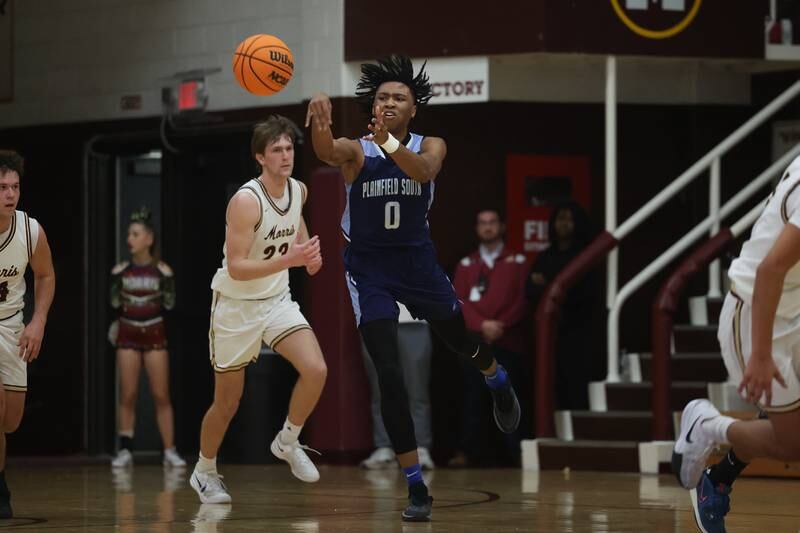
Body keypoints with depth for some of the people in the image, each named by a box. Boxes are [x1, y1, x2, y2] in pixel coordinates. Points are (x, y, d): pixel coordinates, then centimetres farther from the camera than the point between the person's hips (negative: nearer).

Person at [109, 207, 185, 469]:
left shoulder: (161, 270, -3)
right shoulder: (122, 270, 1)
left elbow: (170, 304, -1)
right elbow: (115, 303, 4)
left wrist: (168, 280, -8)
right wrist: (116, 281, -5)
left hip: (154, 334, -1)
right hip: (128, 335, 1)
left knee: (161, 396, -1)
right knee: (127, 396, 0)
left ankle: (170, 451, 2)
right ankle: (125, 450, 5)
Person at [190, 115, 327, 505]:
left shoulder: (299, 190, -3)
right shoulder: (246, 201, -25)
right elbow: (236, 268, -29)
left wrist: (308, 250, 6)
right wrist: (289, 260, -37)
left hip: (277, 301, 5)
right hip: (237, 306, -5)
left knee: (316, 370, -19)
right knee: (227, 404, 7)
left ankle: (287, 443, 6)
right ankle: (204, 473, 32)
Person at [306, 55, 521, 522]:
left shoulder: (430, 146, -8)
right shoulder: (357, 151, -14)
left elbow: (424, 170, -32)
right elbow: (326, 151, -38)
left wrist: (392, 147, -53)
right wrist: (319, 123, -62)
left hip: (418, 262, 2)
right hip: (369, 269, -2)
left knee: (462, 337, 23)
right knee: (391, 376, -11)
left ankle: (499, 383, 61)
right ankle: (416, 487, -3)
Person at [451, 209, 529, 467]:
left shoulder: (518, 262, 8)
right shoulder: (466, 264, 13)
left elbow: (523, 300, -1)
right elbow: (459, 301, 3)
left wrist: (501, 325, -12)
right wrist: (482, 325, -13)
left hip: (508, 341, -2)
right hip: (474, 341, 2)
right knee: (472, 395, -1)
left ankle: (518, 451, -1)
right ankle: (467, 450, 3)